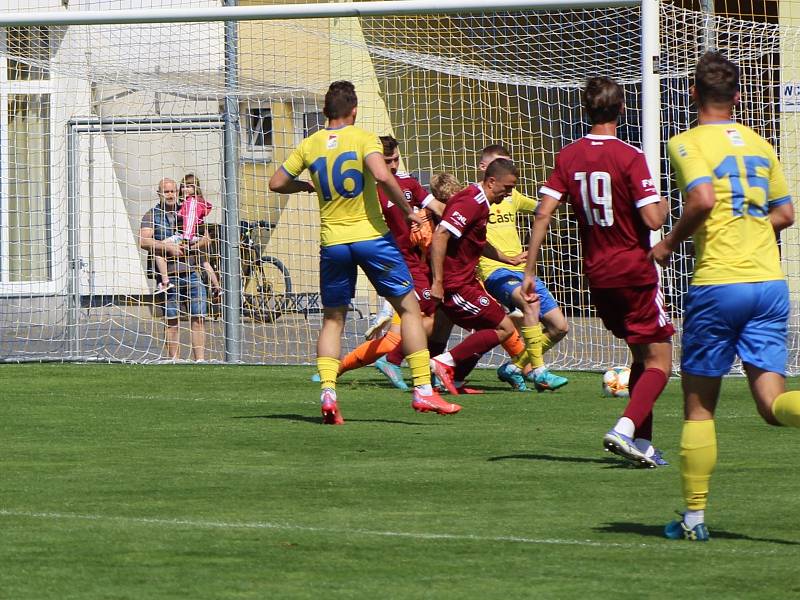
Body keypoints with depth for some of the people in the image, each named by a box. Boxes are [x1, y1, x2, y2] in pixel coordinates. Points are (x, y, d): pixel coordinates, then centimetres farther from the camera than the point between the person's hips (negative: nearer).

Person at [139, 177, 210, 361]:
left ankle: (200, 360, -2)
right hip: (168, 275, -3)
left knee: (198, 318, -3)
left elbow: (206, 239, 16)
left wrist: (197, 244, -7)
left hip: (192, 272, 3)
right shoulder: (151, 216, 5)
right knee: (171, 320, 0)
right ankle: (174, 361, 6)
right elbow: (143, 241, -9)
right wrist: (169, 247, -18)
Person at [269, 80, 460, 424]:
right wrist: (408, 211, -11)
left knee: (333, 318, 15)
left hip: (332, 241, 3)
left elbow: (276, 183, 9)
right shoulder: (362, 138, -6)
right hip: (371, 236, -3)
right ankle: (423, 390, -1)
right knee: (409, 306, 6)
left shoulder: (310, 145, 6)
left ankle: (327, 392, -4)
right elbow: (382, 176, -22)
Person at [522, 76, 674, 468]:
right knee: (658, 362, -1)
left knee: (642, 358, 20)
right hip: (634, 271, -6)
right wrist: (663, 205, 4)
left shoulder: (568, 157, 2)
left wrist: (529, 271, -2)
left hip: (597, 274, 6)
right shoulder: (629, 157, -14)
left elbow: (543, 212, -4)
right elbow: (652, 219, -19)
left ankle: (642, 443, 16)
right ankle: (625, 429, -22)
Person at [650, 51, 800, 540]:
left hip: (718, 284, -4)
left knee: (699, 404, 8)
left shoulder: (688, 143, -3)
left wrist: (669, 244, -5)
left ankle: (695, 516, 10)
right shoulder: (759, 144, 15)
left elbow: (703, 199, -20)